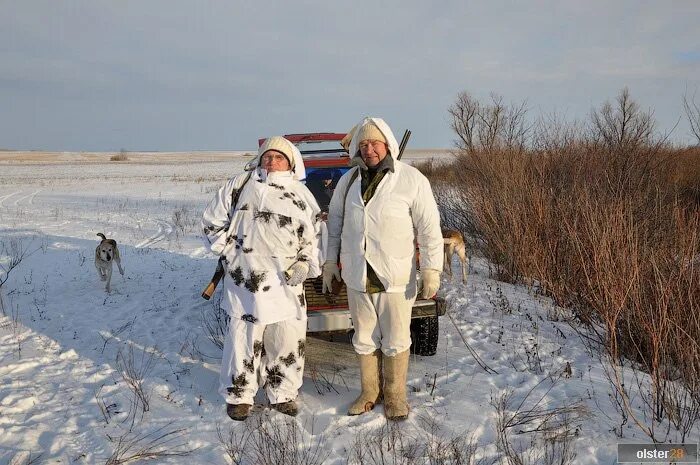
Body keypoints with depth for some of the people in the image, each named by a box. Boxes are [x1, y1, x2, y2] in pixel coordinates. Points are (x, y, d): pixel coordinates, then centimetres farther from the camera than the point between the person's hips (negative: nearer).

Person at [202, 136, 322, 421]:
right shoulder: (240, 185, 5)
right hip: (246, 280, -2)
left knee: (289, 341, 7)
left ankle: (282, 394, 25)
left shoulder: (301, 195, 12)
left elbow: (313, 237, 16)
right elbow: (212, 222, 10)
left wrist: (305, 263, 2)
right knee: (244, 338, 4)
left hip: (286, 283, 3)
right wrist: (229, 251, 1)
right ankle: (239, 396, 21)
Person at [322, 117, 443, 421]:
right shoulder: (348, 181, 6)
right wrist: (330, 262, 13)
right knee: (365, 339, 15)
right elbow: (335, 223, 15)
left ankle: (395, 396, 28)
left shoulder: (411, 180, -7)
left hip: (397, 278, -4)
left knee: (395, 341, 9)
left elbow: (429, 228, -7)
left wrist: (431, 270, -11)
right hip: (357, 276, 4)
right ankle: (369, 393, 33)